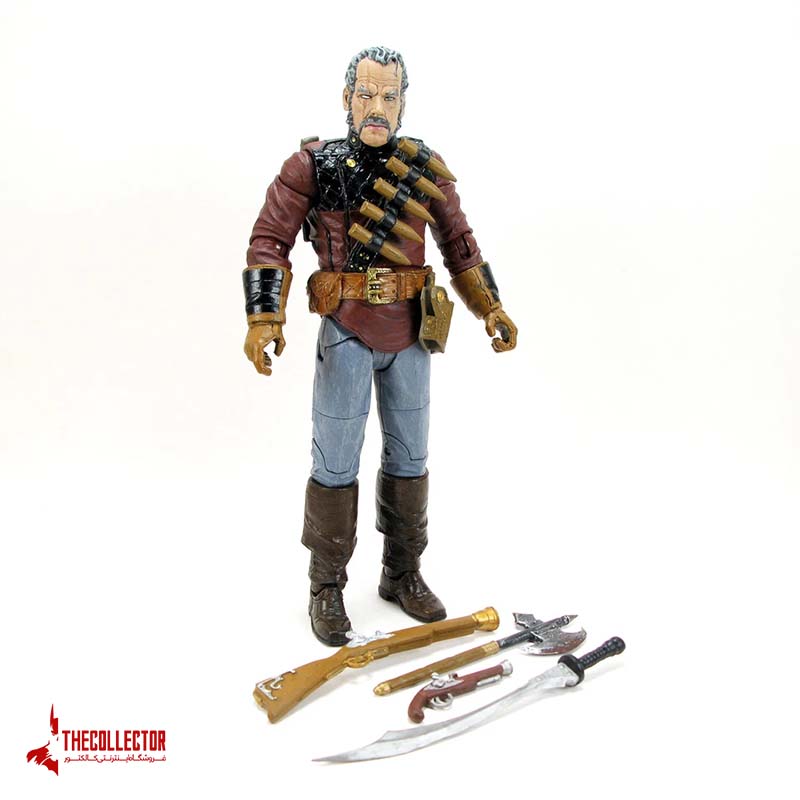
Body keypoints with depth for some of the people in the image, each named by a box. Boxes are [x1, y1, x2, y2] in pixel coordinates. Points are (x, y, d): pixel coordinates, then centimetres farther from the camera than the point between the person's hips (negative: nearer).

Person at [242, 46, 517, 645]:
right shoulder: (313, 165, -2)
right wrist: (263, 317, -17)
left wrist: (492, 308, 7)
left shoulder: (427, 170, 6)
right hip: (347, 333, -3)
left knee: (409, 457, 11)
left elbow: (460, 245, 13)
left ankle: (403, 576, 28)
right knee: (336, 463, 1)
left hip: (411, 334, 4)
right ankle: (327, 587, 19)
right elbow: (270, 241, -5)